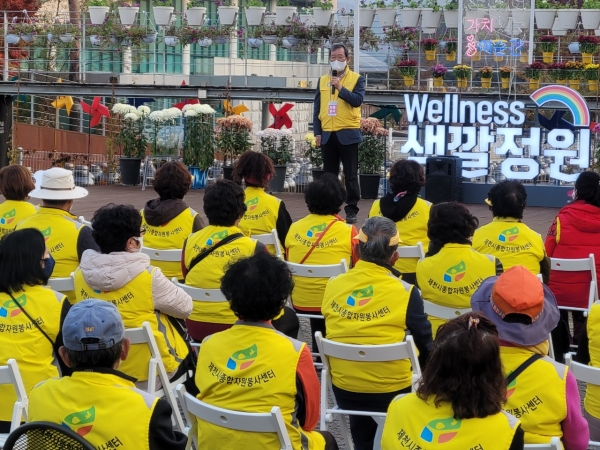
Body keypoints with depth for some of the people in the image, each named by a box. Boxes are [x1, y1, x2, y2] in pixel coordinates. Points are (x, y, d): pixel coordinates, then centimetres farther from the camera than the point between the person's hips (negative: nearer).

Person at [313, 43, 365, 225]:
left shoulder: (357, 79, 1)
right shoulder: (323, 80, 11)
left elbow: (358, 100, -14)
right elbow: (317, 108, 10)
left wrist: (340, 88, -22)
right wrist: (317, 132, 3)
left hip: (348, 134, -4)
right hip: (327, 134, 4)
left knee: (350, 174, -1)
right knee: (329, 174, 9)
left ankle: (351, 210, 4)